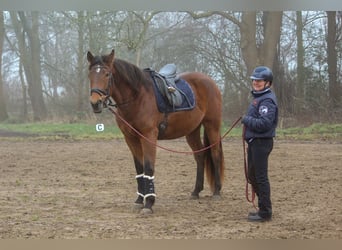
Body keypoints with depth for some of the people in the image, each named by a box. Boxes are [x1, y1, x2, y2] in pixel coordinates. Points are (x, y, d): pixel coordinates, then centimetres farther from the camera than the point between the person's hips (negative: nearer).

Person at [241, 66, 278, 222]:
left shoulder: (267, 100, -17)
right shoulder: (258, 97, 16)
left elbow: (264, 124, -26)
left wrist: (246, 119, -15)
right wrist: (247, 120, 4)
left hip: (261, 143, -11)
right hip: (254, 142, 11)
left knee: (261, 178, -5)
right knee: (252, 176, 18)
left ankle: (265, 213, 1)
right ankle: (263, 207, 28)